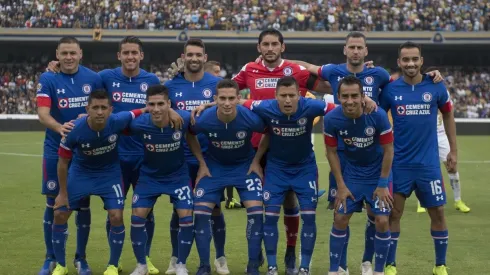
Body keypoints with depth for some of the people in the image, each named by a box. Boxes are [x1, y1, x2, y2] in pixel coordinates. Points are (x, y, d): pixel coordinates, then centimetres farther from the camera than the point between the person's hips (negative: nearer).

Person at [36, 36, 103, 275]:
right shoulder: (48, 80, -8)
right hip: (56, 151, -2)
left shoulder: (93, 78, -1)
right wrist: (59, 127, -39)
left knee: (83, 203, 7)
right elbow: (43, 114, -19)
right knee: (53, 203, 4)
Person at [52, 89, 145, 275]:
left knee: (116, 216, -12)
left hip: (109, 173, 0)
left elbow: (143, 112, -9)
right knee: (60, 214, -3)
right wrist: (63, 193, -8)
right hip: (80, 172, 0)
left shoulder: (117, 122, -29)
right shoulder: (74, 130, -29)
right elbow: (63, 162, -13)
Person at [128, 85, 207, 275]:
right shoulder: (138, 124, -29)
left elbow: (190, 136, -2)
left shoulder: (184, 118, -26)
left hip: (178, 175, 0)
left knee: (186, 216, -10)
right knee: (137, 216, -6)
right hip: (149, 176, 0)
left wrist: (202, 163, -1)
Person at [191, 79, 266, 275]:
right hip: (214, 166, 1)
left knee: (256, 210, -14)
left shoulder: (251, 118, -30)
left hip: (245, 165, -1)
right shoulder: (203, 120, -28)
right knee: (200, 211, -8)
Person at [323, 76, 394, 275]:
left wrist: (382, 184, -12)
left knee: (382, 221, -7)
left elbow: (388, 150, -14)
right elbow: (331, 152, -6)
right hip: (351, 173, 2)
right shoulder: (331, 119, -21)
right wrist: (341, 185, -7)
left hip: (377, 173, -1)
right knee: (340, 219, 0)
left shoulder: (378, 115, -26)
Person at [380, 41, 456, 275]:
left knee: (437, 213, 5)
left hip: (428, 162, 1)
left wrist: (453, 150, 10)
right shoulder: (390, 89, -5)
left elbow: (448, 115, 11)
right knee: (394, 213, 3)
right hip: (399, 163, 0)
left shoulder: (435, 86, -3)